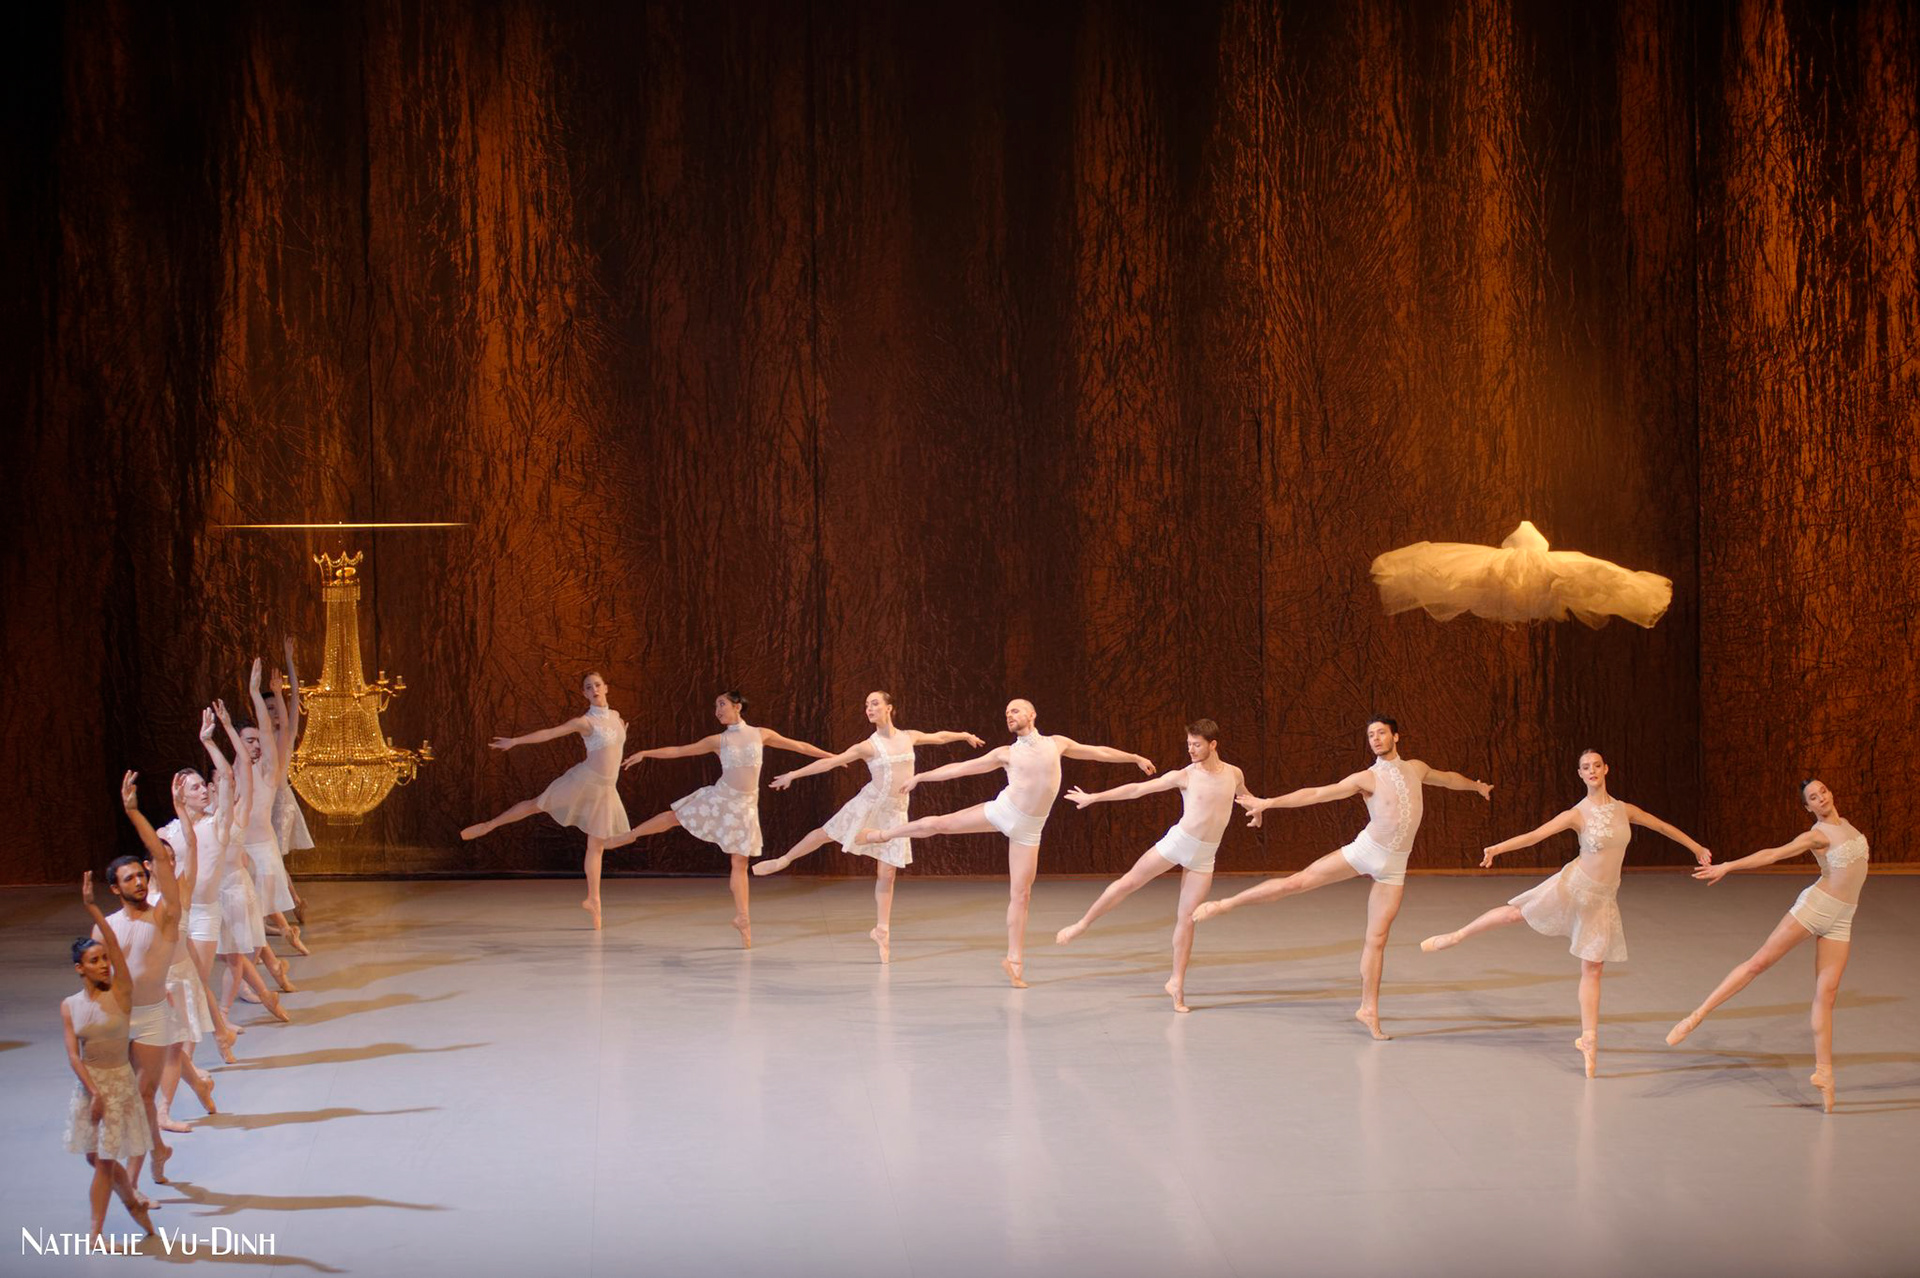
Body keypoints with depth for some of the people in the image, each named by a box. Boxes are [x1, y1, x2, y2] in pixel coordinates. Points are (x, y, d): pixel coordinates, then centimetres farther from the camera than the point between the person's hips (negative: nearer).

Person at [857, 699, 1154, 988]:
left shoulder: (1056, 744, 7)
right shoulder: (1006, 753, 5)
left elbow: (1098, 752, 16)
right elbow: (961, 768, 7)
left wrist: (1135, 758, 17)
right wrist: (922, 776, 5)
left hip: (1028, 829, 0)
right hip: (1001, 811, 0)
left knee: (1021, 894, -1)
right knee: (939, 823, -4)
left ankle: (1014, 960, 5)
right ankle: (883, 834, 20)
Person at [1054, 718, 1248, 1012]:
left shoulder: (1234, 774, 0)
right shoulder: (1184, 776, -8)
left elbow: (1244, 796, 26)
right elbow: (1137, 789, -6)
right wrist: (1094, 797, -6)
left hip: (1204, 856, 1)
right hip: (1176, 841, -1)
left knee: (1186, 918, 1)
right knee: (1128, 882, -1)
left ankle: (1177, 985, 8)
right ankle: (1081, 925, 17)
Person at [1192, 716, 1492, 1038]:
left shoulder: (1416, 769, 11)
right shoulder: (1366, 778, -3)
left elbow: (1447, 778, 32)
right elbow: (1316, 793, -8)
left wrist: (1476, 786, 48)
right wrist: (1269, 802, -16)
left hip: (1393, 866, 3)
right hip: (1364, 850, -3)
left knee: (1377, 939, 2)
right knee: (1296, 882, -10)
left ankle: (1368, 1010, 7)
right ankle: (1224, 905, -3)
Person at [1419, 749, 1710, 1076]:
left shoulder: (1625, 811, 3)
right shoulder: (1576, 815, -9)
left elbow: (1662, 826, 17)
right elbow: (1534, 835, -17)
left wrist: (1696, 847, 24)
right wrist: (1497, 848, -31)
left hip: (1603, 898, 3)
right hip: (1574, 885, -3)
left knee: (1593, 970, 5)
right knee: (1516, 913, -4)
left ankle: (1588, 1040, 9)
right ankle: (1457, 936, 18)